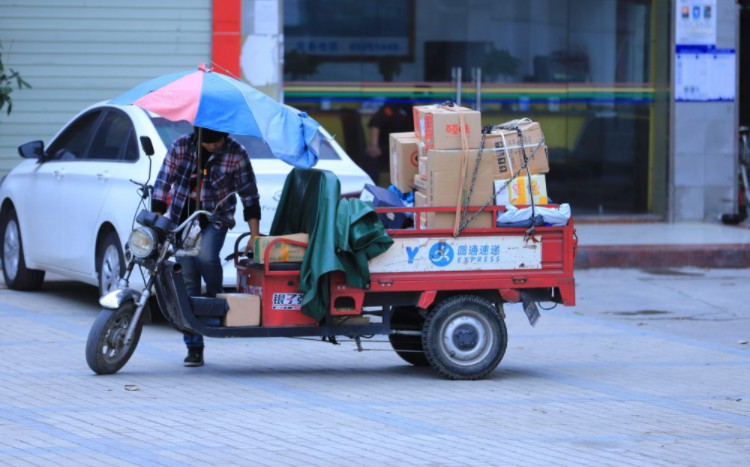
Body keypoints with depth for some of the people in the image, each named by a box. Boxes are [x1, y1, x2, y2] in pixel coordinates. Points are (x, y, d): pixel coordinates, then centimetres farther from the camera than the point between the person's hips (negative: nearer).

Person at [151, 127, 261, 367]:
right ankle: (194, 347, 3)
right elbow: (163, 183, -1)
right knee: (187, 280, -2)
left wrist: (254, 236, -6)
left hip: (215, 220, -2)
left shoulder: (236, 154, -8)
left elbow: (249, 194, -4)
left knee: (205, 257, -32)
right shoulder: (181, 146, -5)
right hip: (182, 219, 2)